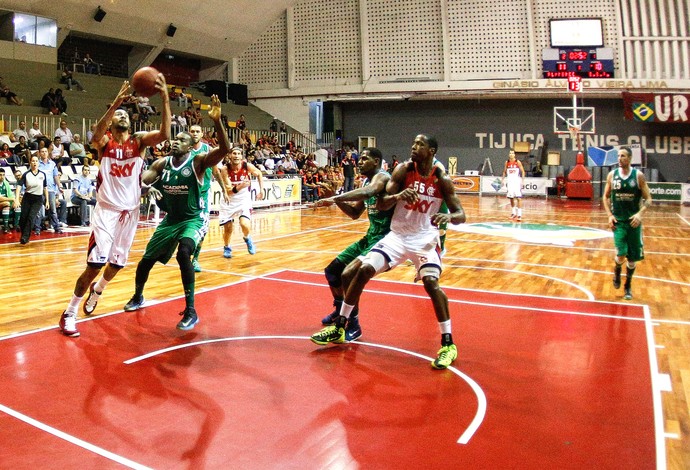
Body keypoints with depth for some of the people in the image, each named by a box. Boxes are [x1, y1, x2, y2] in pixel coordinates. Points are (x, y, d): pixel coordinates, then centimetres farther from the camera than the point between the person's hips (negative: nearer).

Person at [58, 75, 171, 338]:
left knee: (117, 263, 15)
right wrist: (116, 102, -41)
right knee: (95, 264, -11)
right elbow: (96, 135, -30)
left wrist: (165, 99, -30)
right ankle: (69, 314, 5)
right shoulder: (104, 141, -4)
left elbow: (165, 134, -18)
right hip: (106, 210, -3)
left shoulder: (139, 141, 2)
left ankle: (97, 290, 46)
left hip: (130, 211, 3)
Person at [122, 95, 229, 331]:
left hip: (194, 218, -6)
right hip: (171, 218, 6)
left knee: (183, 253, -32)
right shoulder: (161, 164, -2)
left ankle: (191, 311, -20)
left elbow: (224, 149, -33)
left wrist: (217, 121, -46)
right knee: (147, 258, 12)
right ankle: (138, 297, 43)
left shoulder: (198, 162, -17)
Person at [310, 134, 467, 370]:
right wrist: (397, 196, -33)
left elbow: (460, 214, -9)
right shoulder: (404, 170, -7)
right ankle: (339, 328, 10)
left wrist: (448, 216, -32)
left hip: (425, 238, -2)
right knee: (362, 271, -6)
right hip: (397, 236, 2)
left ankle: (448, 344, -8)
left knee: (431, 282, -23)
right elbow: (380, 204, -11)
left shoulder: (442, 180, -9)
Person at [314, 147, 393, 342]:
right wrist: (336, 199, 1)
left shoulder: (382, 177, -14)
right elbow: (355, 213, 18)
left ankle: (353, 325, -8)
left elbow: (368, 192, -39)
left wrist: (335, 198, -42)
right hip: (370, 236, 10)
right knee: (332, 270, 14)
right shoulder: (366, 181, 14)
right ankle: (340, 311, 37)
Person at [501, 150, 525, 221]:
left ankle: (519, 215, -12)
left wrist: (523, 181, -10)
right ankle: (513, 213, 23)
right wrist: (502, 180, 9)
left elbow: (523, 171, -2)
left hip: (517, 181, -4)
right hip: (510, 181, 4)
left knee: (518, 198, -11)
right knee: (511, 198, 10)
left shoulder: (518, 162, -5)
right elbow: (504, 172, 17)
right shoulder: (507, 162, 6)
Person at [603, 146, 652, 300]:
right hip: (618, 221, 0)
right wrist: (609, 215, -4)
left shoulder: (638, 175, -5)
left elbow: (648, 199, -3)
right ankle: (617, 271, 17)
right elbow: (606, 197, 9)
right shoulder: (612, 175, 0)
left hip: (633, 221, 0)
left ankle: (628, 286, 28)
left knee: (633, 258, 8)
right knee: (621, 254, -16)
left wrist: (640, 213, -20)